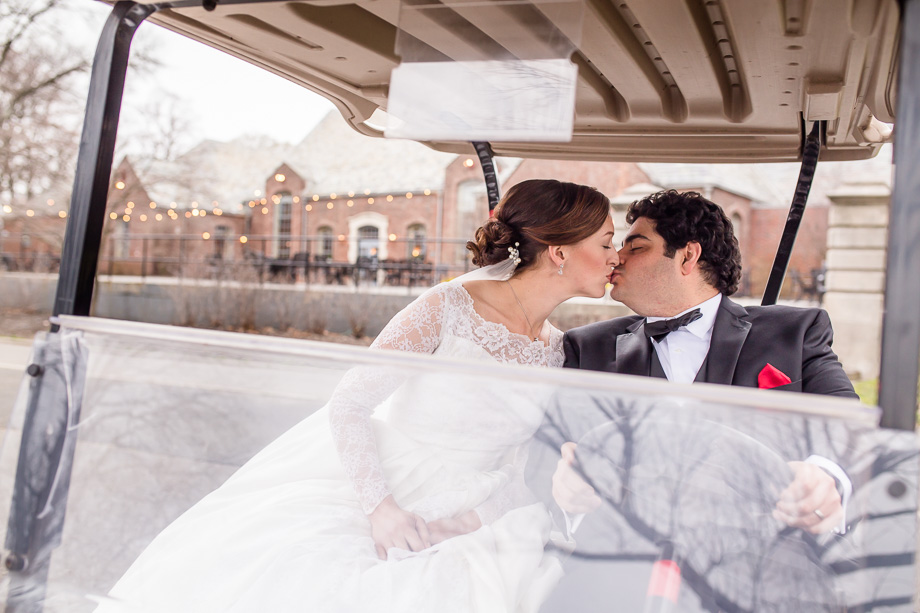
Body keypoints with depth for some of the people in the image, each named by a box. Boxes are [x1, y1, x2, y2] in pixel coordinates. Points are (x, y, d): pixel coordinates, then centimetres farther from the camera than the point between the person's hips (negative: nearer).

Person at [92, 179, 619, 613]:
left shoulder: (555, 350, 3)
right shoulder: (448, 308, -15)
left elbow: (510, 465, 6)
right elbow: (347, 405, -13)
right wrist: (379, 506, -22)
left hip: (453, 519, 5)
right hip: (368, 489, -4)